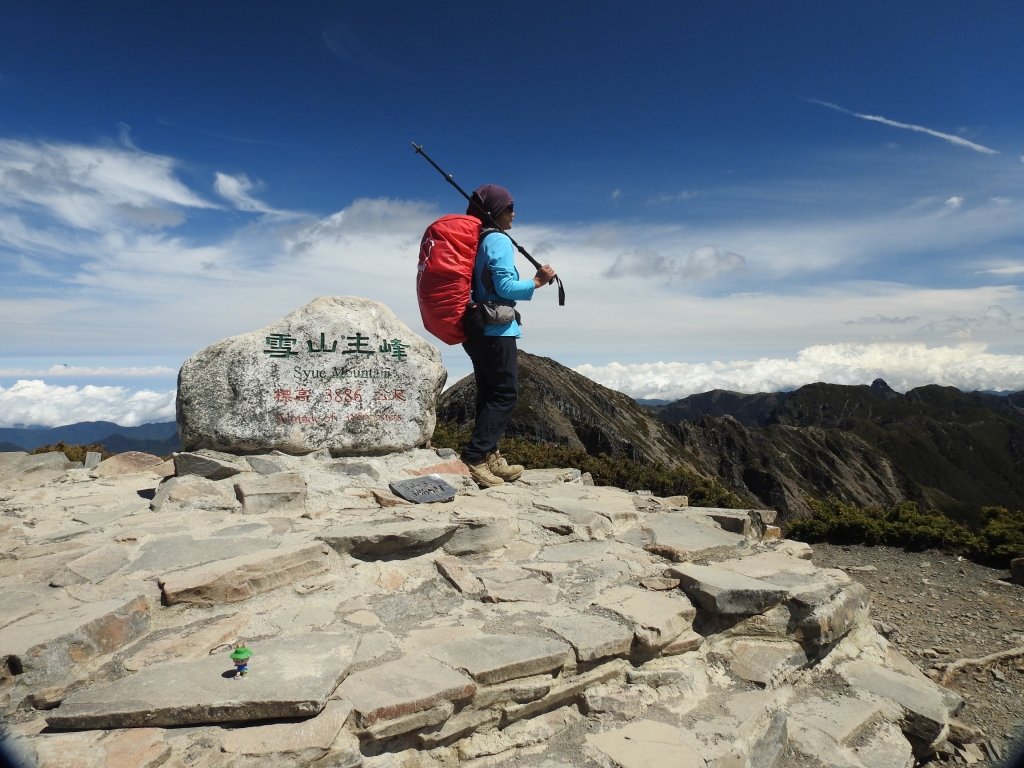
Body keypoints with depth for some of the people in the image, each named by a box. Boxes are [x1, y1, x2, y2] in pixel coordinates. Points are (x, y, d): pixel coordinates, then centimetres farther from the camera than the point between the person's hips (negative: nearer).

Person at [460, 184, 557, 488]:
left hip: (475, 328, 9)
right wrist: (537, 282, -8)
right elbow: (504, 286, -18)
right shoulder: (499, 240, -11)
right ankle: (475, 456, -12)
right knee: (505, 394, -6)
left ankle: (489, 457, 15)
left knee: (488, 393, 12)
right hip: (496, 329, -9)